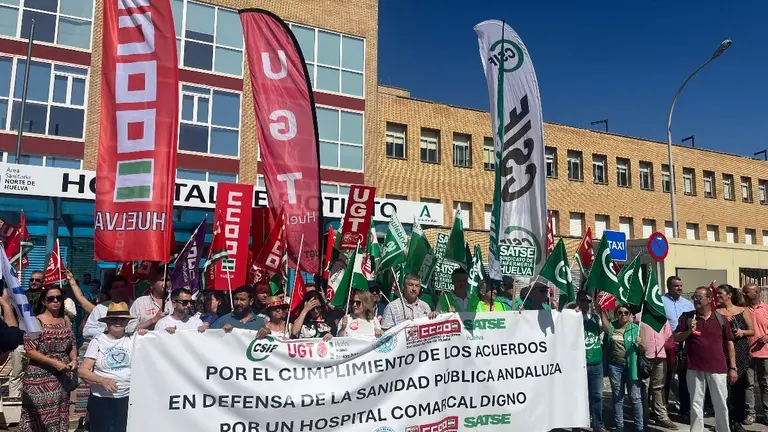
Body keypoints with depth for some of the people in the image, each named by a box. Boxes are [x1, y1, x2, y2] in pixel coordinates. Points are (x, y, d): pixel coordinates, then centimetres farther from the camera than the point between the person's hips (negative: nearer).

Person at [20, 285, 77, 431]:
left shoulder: (65, 320, 6)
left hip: (62, 377, 5)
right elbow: (30, 351, -14)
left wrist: (74, 359, -7)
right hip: (40, 378, -5)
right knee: (40, 418, -1)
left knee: (60, 416, 14)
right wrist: (54, 362, -20)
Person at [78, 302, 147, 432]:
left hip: (127, 399, 1)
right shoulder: (97, 341, -1)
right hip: (101, 400, -1)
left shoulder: (133, 339, 2)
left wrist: (146, 337, -13)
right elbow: (82, 370, -5)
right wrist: (103, 380, -20)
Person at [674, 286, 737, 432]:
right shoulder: (686, 317, 3)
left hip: (718, 368, 0)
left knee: (721, 405, 11)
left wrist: (732, 367, 5)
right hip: (695, 368, 0)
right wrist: (689, 331, -15)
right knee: (696, 405, 8)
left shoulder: (720, 318, 4)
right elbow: (676, 338, 4)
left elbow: (729, 343, 7)